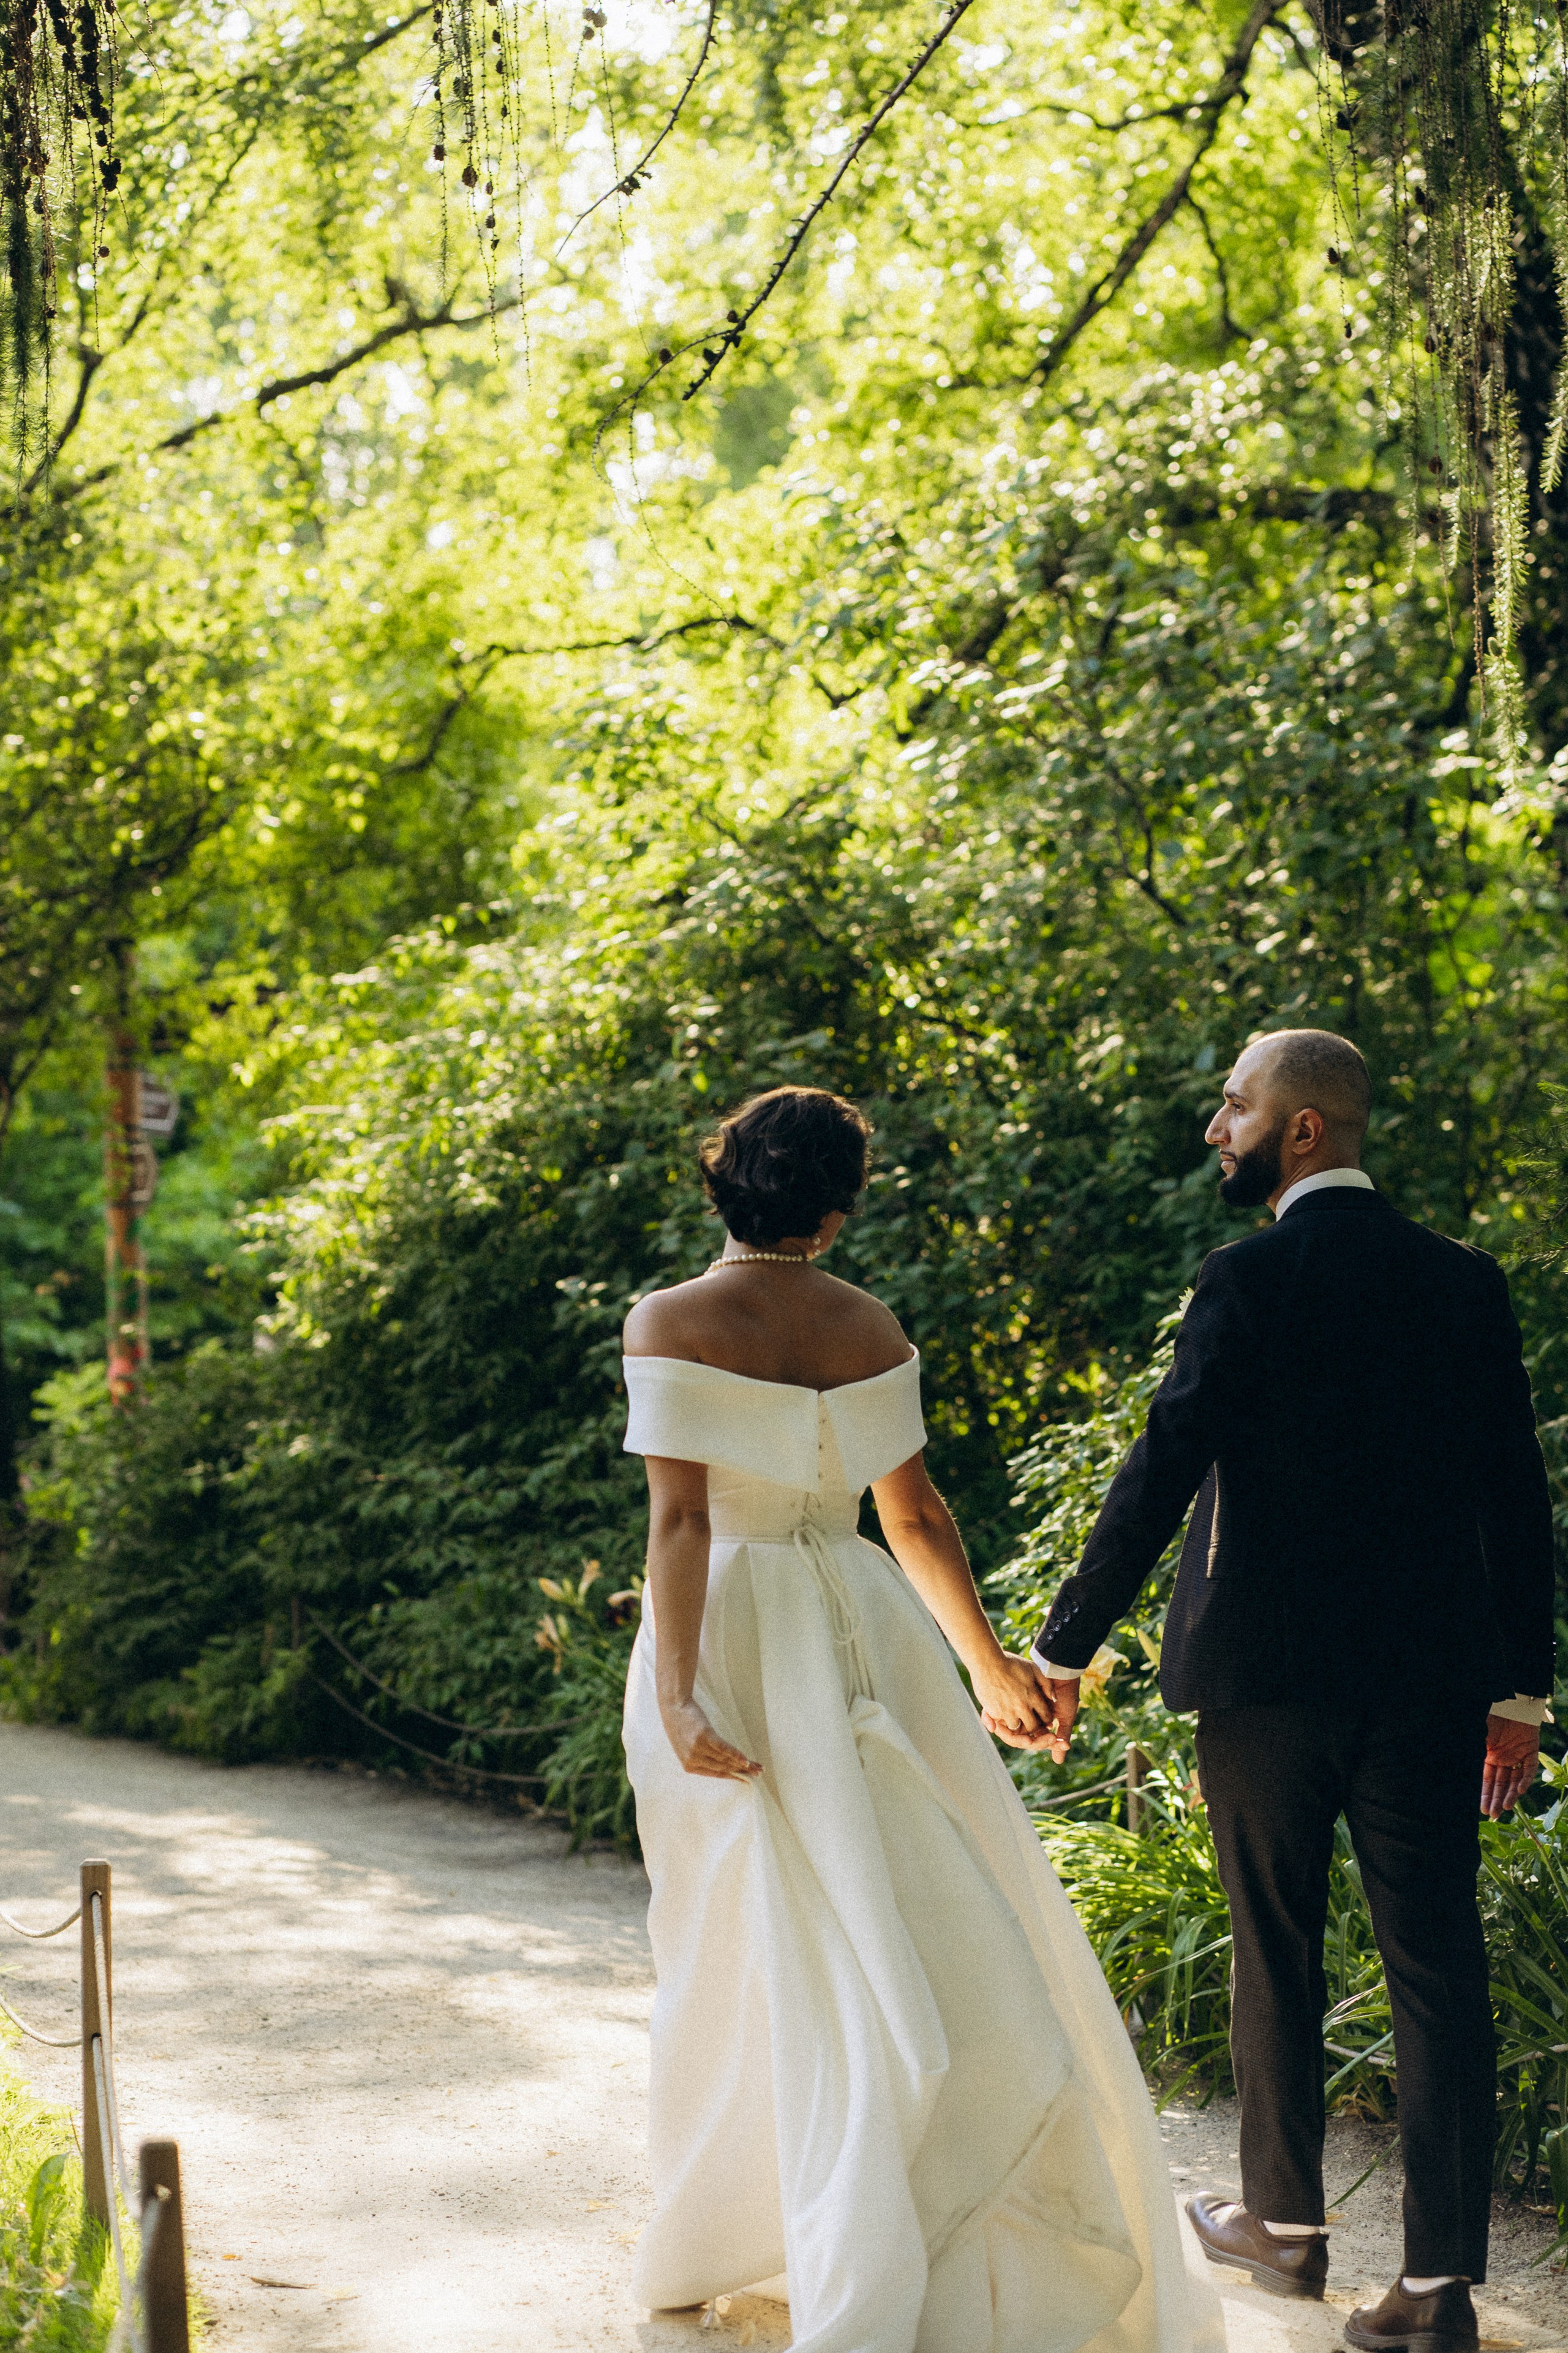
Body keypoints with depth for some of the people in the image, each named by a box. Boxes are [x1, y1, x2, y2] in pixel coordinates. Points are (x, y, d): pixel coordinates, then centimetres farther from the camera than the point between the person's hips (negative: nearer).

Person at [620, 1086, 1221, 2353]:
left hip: (728, 1637, -2)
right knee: (946, 1931, 7)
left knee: (747, 1955, 8)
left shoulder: (673, 1322, -7)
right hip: (865, 1632, 2)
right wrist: (987, 1663, 18)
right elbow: (915, 1514, 7)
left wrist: (675, 1691, -20)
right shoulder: (868, 1325, 3)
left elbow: (679, 1516, -16)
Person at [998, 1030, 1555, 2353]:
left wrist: (1067, 1648, -7)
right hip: (1430, 1677, 4)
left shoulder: (1252, 1282, -10)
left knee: (1277, 1956, 12)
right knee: (1436, 1966, 3)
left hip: (1268, 1672, -3)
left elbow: (1161, 1474, -13)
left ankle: (1286, 2225, 26)